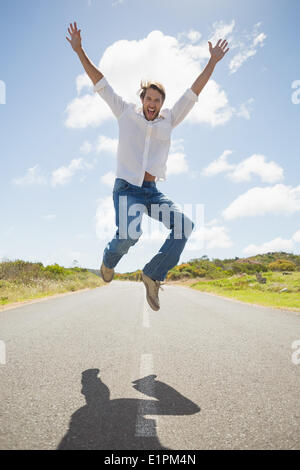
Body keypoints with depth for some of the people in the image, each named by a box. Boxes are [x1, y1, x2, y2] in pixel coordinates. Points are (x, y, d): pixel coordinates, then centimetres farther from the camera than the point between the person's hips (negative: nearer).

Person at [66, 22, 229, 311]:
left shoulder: (168, 120, 13)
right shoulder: (126, 113, 7)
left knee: (184, 224, -20)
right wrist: (80, 52, 3)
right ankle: (109, 260, 9)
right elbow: (101, 84, 6)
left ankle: (153, 275, -7)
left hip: (152, 191, 4)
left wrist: (212, 62, 11)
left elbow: (193, 92, 13)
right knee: (130, 234, -29)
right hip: (126, 188, -3)